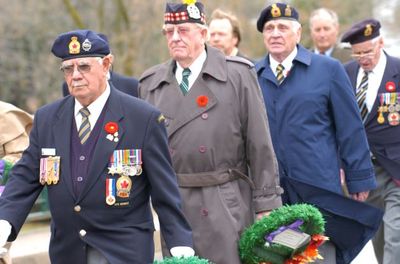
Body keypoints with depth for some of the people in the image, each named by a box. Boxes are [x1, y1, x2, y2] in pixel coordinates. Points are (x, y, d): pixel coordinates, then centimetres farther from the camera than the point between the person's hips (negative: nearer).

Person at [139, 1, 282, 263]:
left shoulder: (239, 75, 0)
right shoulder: (150, 84, 9)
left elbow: (260, 146, -1)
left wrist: (266, 205, -4)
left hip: (227, 205, -3)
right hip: (172, 206, 3)